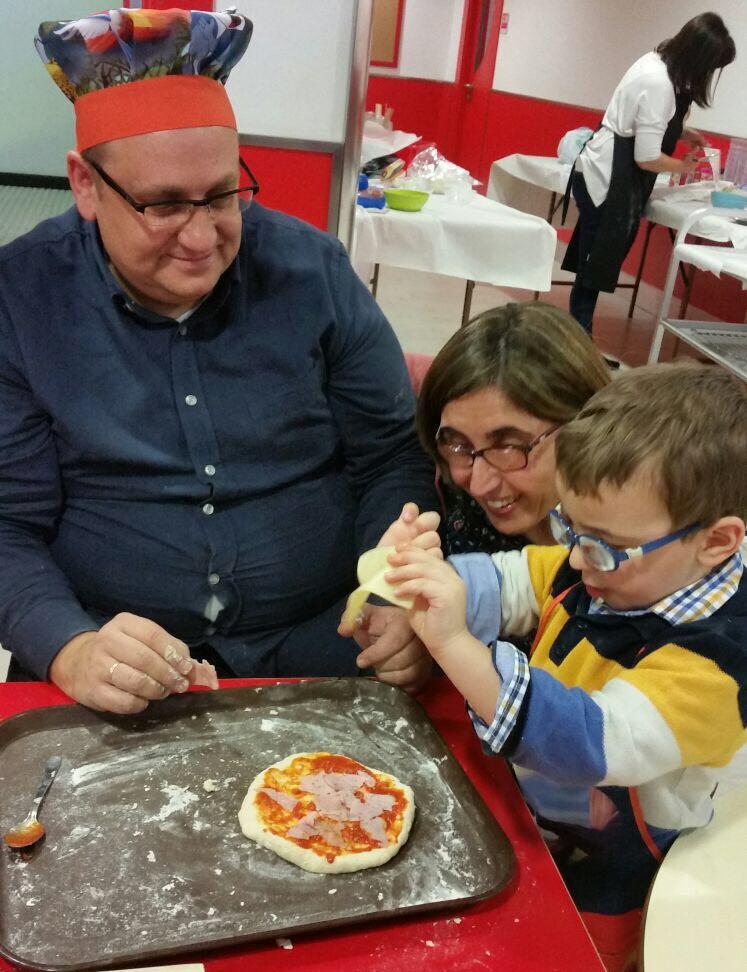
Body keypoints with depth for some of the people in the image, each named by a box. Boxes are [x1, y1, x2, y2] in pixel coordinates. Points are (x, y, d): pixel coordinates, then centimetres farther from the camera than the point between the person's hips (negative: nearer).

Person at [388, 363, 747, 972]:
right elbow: (499, 585, -3)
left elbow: (591, 744, -40)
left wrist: (456, 645, -50)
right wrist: (419, 574, -26)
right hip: (520, 807, 6)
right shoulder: (605, 564, -10)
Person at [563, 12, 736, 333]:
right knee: (594, 267, -4)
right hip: (606, 181, -10)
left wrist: (682, 133, 15)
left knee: (593, 263, 12)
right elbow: (647, 158, -19)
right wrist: (683, 166, -2)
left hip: (602, 174, 10)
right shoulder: (659, 84, -22)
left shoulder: (656, 60, 8)